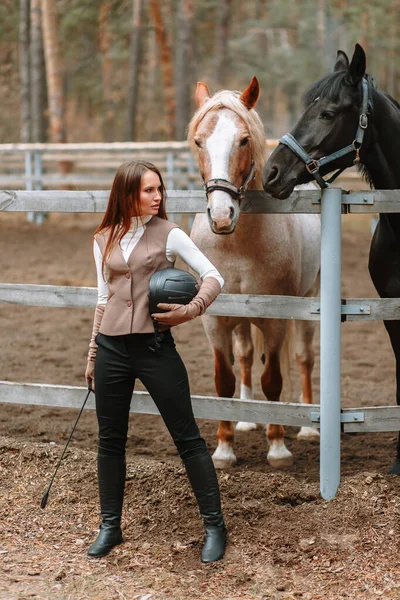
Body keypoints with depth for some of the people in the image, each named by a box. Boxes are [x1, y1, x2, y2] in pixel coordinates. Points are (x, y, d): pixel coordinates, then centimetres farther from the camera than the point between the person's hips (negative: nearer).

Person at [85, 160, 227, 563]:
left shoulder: (168, 235, -2)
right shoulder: (104, 240, 8)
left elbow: (213, 277, -5)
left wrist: (190, 311, -21)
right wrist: (93, 355, 15)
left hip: (154, 346, -3)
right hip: (112, 348, 4)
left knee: (187, 438, -2)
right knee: (110, 440, 9)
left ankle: (214, 526, 6)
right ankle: (110, 527, 21)